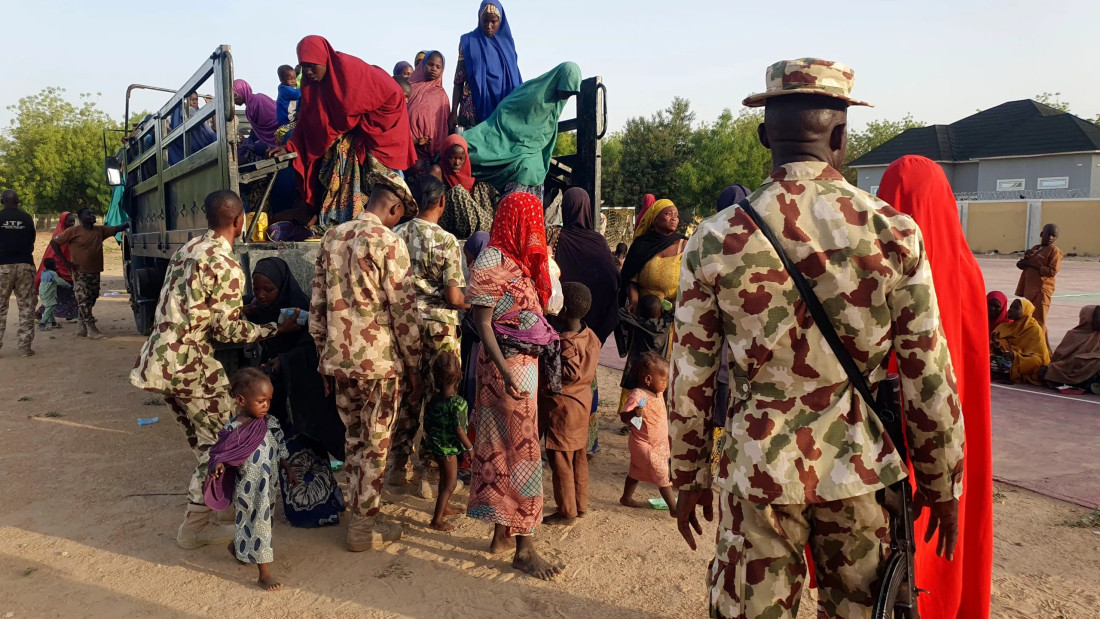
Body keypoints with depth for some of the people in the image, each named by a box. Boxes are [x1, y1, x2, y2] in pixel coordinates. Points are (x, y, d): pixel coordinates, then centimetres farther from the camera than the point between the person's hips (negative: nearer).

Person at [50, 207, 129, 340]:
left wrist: (129, 224, -17)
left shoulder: (100, 230, 6)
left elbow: (117, 229, 2)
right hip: (80, 273, -6)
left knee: (91, 300, 11)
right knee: (83, 300, -6)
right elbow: (54, 243, -4)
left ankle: (83, 328, 23)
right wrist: (65, 261, -9)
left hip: (95, 272, 6)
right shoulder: (74, 231, -7)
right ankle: (91, 330, -7)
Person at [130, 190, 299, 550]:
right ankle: (196, 526, 10)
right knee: (221, 440, 4)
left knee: (201, 439, 19)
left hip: (161, 358, 9)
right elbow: (229, 331, -11)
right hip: (190, 365, -9)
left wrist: (243, 307, 24)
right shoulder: (227, 267, -14)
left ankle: (223, 502, 32)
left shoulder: (188, 249, 11)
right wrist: (277, 329, -1)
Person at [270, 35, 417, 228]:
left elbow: (392, 95, -21)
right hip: (339, 145, 7)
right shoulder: (311, 84, 0)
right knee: (337, 188, 2)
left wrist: (364, 124, -13)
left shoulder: (350, 68, -21)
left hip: (369, 141, -7)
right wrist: (289, 147, -9)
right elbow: (306, 121, 3)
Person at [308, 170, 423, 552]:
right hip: (379, 361, -6)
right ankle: (363, 528, 15)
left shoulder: (331, 238, 9)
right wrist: (413, 365, -3)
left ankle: (360, 512, 29)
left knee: (354, 441, 18)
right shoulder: (388, 242, -11)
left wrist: (324, 357, 17)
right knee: (376, 447, 6)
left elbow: (317, 306, 11)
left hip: (338, 360, 6)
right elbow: (403, 310, -12)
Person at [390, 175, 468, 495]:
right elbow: (454, 298, -16)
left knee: (406, 394, 16)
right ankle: (428, 471, 12)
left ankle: (400, 462, 28)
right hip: (439, 327, -5)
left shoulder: (397, 235, 1)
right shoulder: (447, 241, -13)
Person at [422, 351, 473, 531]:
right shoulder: (457, 401, -23)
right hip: (448, 447, -8)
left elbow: (426, 423, 8)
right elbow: (458, 429, -23)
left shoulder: (434, 398, 0)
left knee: (445, 478, 26)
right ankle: (437, 520, 3)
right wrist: (470, 448, -12)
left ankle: (445, 508, 44)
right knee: (450, 483, 2)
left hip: (435, 445, 8)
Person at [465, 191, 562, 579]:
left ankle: (503, 533, 26)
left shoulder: (522, 261, 13)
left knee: (504, 447, 14)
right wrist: (505, 371, -25)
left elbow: (535, 311, 11)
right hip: (506, 365, -9)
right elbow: (482, 322, -18)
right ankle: (524, 548, 6)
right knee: (523, 450, -4)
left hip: (527, 362, 9)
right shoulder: (492, 262, -13)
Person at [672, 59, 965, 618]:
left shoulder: (716, 239, -9)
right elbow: (930, 377, -3)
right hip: (861, 473, 1)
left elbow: (691, 381, -4)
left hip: (757, 475, 0)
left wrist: (689, 476, 9)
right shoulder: (894, 233, -8)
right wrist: (943, 485, 10)